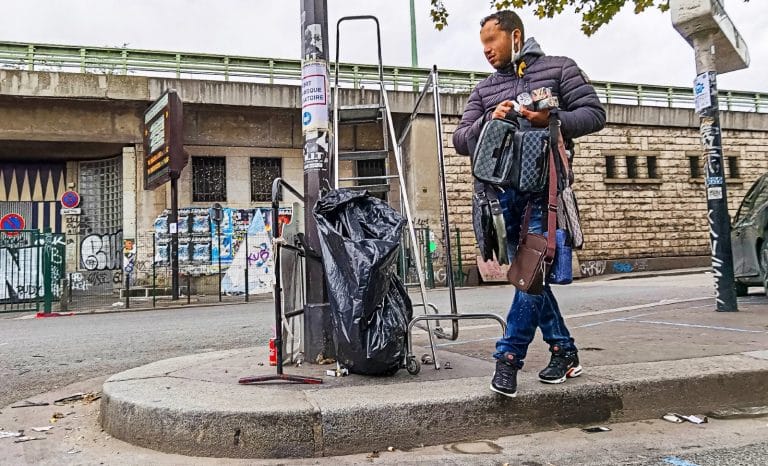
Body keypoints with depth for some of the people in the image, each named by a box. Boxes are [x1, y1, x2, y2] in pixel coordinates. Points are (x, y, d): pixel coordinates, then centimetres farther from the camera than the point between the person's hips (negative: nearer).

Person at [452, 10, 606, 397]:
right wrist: (489, 121, -8)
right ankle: (564, 352, 17)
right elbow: (461, 141, 12)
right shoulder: (483, 90, 21)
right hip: (503, 189, 5)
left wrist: (552, 120, -14)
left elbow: (594, 114, 3)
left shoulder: (559, 68, 10)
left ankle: (509, 357, -12)